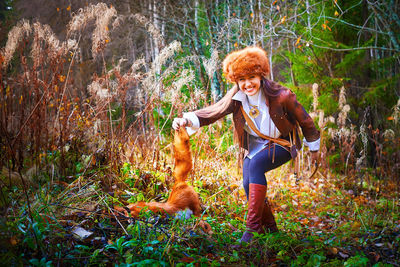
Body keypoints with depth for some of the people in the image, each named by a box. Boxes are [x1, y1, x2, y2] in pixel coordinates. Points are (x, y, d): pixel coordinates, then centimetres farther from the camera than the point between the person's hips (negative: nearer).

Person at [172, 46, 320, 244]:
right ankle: (269, 228, 16)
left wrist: (314, 148, 3)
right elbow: (213, 112, -16)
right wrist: (187, 121, -36)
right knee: (249, 186, -10)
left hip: (282, 144, -5)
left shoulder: (280, 96, -24)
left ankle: (253, 226, -27)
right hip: (255, 145, 5)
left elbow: (304, 121, -10)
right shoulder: (236, 98, -13)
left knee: (255, 165, -31)